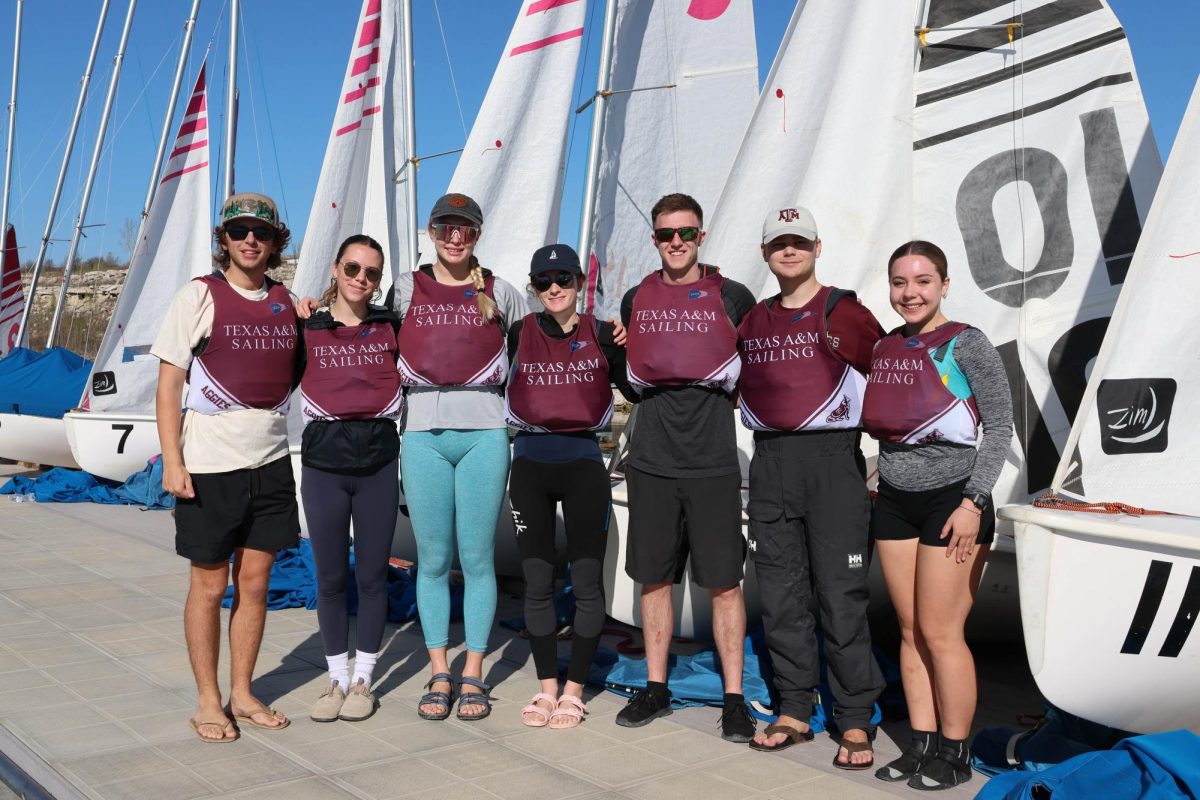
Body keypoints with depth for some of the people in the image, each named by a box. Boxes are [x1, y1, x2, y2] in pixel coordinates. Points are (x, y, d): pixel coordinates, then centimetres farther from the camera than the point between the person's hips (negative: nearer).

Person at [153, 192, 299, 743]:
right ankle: (208, 702, 19)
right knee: (209, 586, 5)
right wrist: (172, 461, -12)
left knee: (255, 583, 10)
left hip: (271, 463, 4)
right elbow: (168, 385, -6)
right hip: (210, 465, -4)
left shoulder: (286, 302, 9)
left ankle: (242, 694, 24)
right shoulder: (199, 296, -4)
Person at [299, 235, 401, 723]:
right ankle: (337, 678, 23)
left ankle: (363, 680, 21)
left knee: (372, 576, 7)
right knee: (331, 578, 8)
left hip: (379, 462, 0)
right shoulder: (307, 328, 2)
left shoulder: (392, 327, 4)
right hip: (324, 462, 0)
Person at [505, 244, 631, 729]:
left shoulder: (603, 335, 2)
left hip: (584, 464, -1)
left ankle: (574, 690, 16)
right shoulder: (517, 334, 4)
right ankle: (547, 686, 20)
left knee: (587, 583, 1)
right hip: (530, 464, 1)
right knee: (537, 583, 6)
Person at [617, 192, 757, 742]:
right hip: (651, 460, 3)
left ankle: (733, 697, 11)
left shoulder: (732, 297, 1)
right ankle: (656, 688, 22)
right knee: (654, 577, 10)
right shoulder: (635, 300, 9)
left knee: (724, 583, 0)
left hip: (713, 463, -3)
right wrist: (650, 395, 10)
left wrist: (721, 394, 2)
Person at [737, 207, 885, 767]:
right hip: (769, 463, 5)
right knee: (780, 594, 9)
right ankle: (794, 712, 21)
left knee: (841, 595, -2)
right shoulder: (754, 320, 15)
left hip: (831, 458, -5)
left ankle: (855, 722, 9)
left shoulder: (844, 311, 0)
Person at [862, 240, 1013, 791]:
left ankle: (954, 756, 12)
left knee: (940, 632, -2)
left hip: (950, 499, -5)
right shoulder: (885, 348, 9)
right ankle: (921, 745, 20)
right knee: (910, 631, 9)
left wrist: (973, 501, -15)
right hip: (894, 499, 5)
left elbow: (1000, 425, -9)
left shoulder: (965, 343, -7)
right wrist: (882, 487, 6)